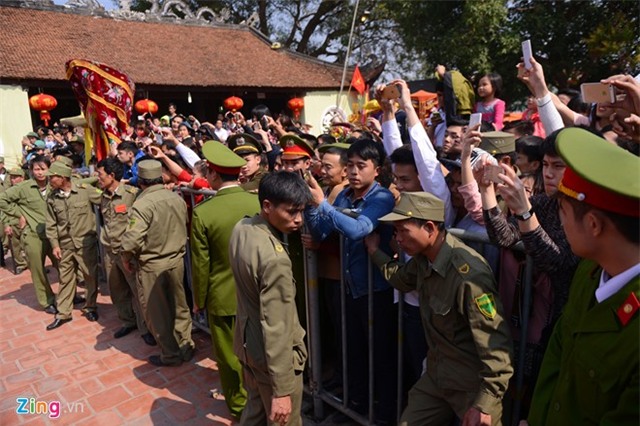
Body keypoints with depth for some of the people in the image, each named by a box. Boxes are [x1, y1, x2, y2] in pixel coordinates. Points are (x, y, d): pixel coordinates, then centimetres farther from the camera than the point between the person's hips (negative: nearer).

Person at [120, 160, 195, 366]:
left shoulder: (142, 205, -20)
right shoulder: (177, 199, -2)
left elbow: (131, 241, -24)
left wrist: (126, 259, -6)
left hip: (152, 266, -5)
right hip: (176, 260, 6)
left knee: (157, 311, 11)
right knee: (179, 305, 19)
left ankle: (171, 354, 22)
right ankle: (186, 345, 31)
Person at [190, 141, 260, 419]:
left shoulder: (202, 213, -19)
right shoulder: (259, 202, -12)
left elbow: (201, 264, -11)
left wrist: (198, 299, 5)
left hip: (223, 296, -2)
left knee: (229, 353, 18)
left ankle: (239, 404, 37)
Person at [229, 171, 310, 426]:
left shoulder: (241, 228, -6)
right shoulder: (275, 258, -32)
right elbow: (276, 329, -28)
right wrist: (282, 390, -21)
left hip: (247, 341, 8)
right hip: (273, 354, -8)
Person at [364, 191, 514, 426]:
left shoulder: (469, 274, -29)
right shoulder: (423, 258, -2)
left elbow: (495, 343, -24)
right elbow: (402, 280, 21)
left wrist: (485, 403, -21)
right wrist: (375, 251, 24)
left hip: (473, 385, -7)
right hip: (436, 375, 8)